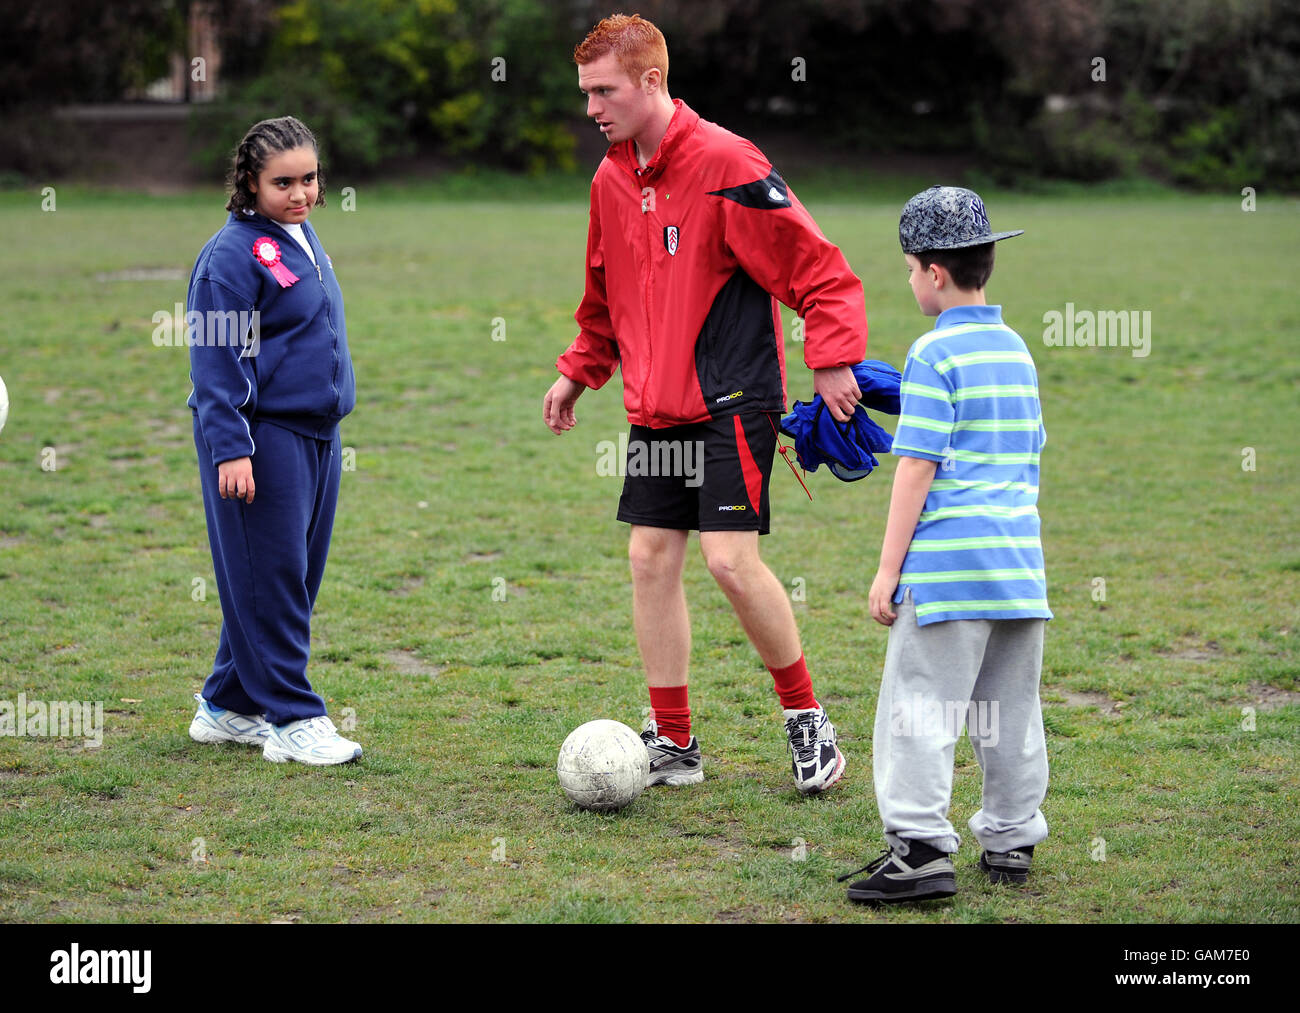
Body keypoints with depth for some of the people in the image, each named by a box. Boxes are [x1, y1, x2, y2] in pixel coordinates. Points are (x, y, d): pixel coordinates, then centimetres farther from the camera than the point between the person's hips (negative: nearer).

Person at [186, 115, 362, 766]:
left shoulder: (302, 238, 14)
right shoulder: (234, 252, -12)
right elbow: (215, 359, -14)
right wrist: (230, 449, -19)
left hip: (316, 435, 9)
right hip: (262, 437, -9)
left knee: (296, 579, 12)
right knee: (269, 581, -4)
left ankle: (228, 707, 22)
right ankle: (292, 719, 1)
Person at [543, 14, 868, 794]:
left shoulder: (725, 164, -13)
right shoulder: (612, 180, 10)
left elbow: (817, 268, -13)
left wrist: (833, 358, -21)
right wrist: (579, 371, 22)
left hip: (733, 400, -7)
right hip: (656, 408, 7)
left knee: (730, 557, -13)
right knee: (651, 557, 4)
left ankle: (808, 720, 5)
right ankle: (674, 744, 13)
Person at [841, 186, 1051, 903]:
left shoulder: (935, 354, -9)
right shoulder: (1016, 351, 14)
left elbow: (917, 467, -13)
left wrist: (888, 569, -10)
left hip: (948, 565, -8)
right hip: (1019, 561, 8)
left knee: (919, 709, -4)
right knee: (1010, 710, 13)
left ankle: (921, 849, -9)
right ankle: (1011, 842, 21)